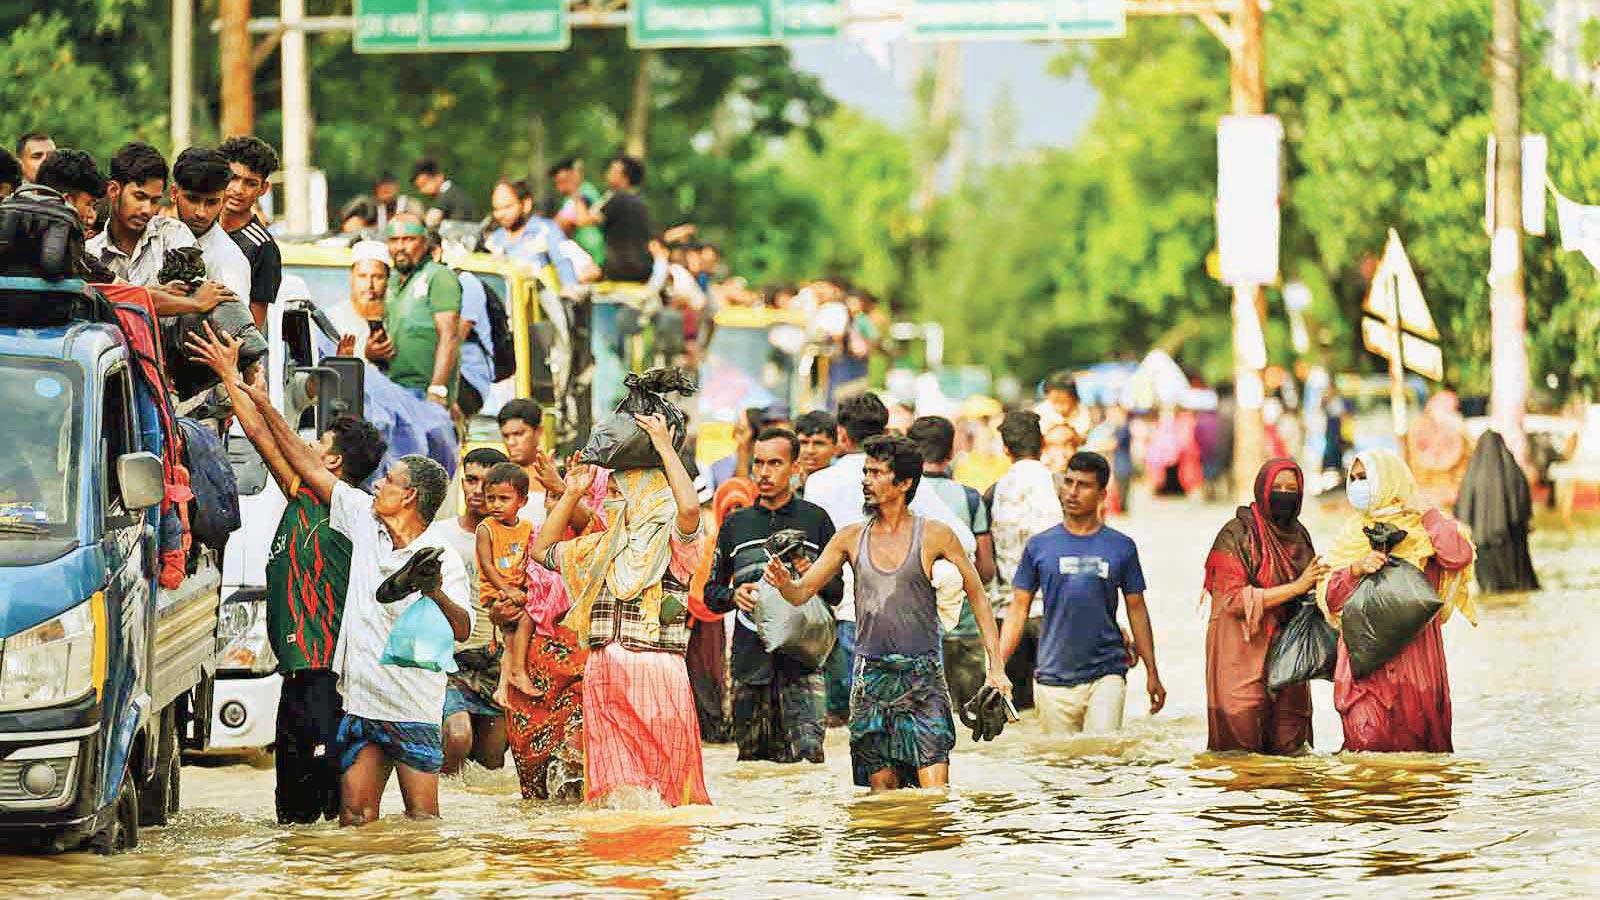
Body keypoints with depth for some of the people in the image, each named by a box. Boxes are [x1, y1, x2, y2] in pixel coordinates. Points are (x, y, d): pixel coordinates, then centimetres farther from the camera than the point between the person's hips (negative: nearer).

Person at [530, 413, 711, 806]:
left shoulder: (671, 544, -2)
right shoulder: (603, 549, 20)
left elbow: (689, 508, -23)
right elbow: (543, 549, 31)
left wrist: (665, 448, -15)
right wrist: (571, 494, 22)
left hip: (657, 674, -6)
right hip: (603, 680, 6)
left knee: (660, 785, -6)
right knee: (614, 787, 0)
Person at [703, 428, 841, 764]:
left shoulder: (815, 519, 9)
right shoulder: (736, 524, 16)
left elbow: (836, 593, 12)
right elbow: (711, 594, 20)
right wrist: (734, 595, -2)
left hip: (801, 658, -2)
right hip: (750, 657, 2)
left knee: (806, 751, -16)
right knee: (752, 757, -1)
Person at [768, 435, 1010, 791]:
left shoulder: (934, 536, -2)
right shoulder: (851, 538, 7)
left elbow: (978, 597, 4)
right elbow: (802, 593, 9)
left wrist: (996, 667, -1)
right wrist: (783, 582, -16)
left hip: (922, 678, -3)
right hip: (870, 678, 3)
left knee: (934, 789, -14)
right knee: (882, 788, 4)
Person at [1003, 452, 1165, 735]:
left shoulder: (1121, 547, 5)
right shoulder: (1040, 546, 6)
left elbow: (1137, 610, 11)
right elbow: (1018, 609, 7)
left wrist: (1152, 673, 10)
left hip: (1106, 676, -1)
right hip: (1053, 678, 1)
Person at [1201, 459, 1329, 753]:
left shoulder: (1299, 535, 13)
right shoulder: (1236, 535, -6)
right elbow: (1235, 599, -14)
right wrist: (1297, 587, -15)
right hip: (1243, 656, -6)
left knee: (1287, 745, 1)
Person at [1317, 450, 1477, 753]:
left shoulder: (1420, 526, 4)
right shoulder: (1353, 532, 16)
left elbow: (1459, 555, -16)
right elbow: (1330, 598, 9)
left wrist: (1429, 514, -7)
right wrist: (1356, 569, -9)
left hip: (1412, 648, -3)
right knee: (1369, 739, -10)